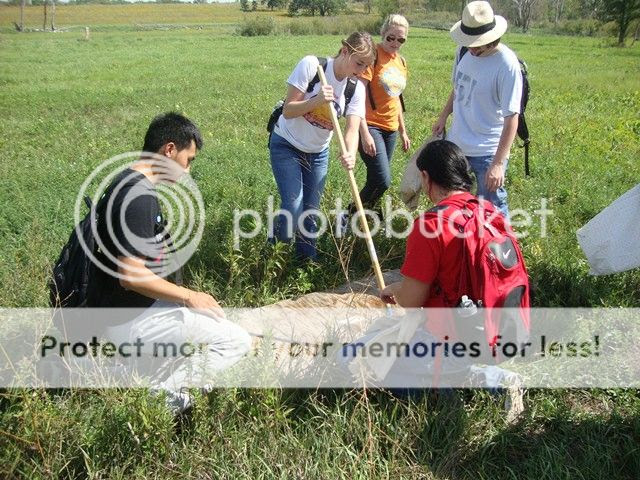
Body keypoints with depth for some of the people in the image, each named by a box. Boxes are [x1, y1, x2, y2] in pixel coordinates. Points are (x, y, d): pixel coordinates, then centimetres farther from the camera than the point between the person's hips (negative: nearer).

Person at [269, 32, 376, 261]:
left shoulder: (357, 88, -10)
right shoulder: (311, 65, -21)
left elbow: (353, 128, -19)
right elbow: (288, 110, -20)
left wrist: (351, 154, -40)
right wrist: (316, 101, -38)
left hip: (318, 152, 4)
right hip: (287, 145, -4)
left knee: (311, 212, 7)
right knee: (293, 208, -14)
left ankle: (308, 259, 24)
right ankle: (274, 243, 13)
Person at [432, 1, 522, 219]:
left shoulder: (507, 64, -20)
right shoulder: (464, 51, 0)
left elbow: (511, 118, -21)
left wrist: (498, 164, -24)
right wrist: (443, 116, 9)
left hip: (487, 153, -7)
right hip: (456, 145, 7)